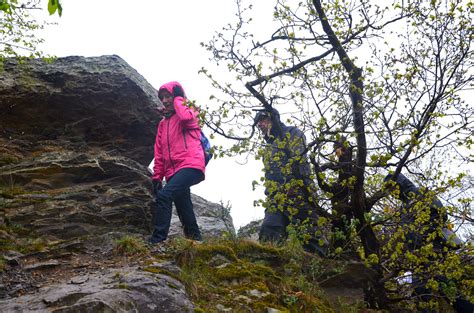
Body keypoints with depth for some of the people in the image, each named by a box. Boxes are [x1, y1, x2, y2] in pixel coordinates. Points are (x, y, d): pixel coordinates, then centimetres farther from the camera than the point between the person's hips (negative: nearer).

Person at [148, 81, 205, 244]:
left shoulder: (188, 112, 8)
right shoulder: (163, 123, 25)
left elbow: (185, 117, -20)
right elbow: (159, 152, 20)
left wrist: (178, 98, -3)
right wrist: (157, 177, 11)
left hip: (190, 165, -8)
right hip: (173, 172, 8)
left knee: (164, 196, -24)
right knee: (184, 209, 8)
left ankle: (157, 240, -27)